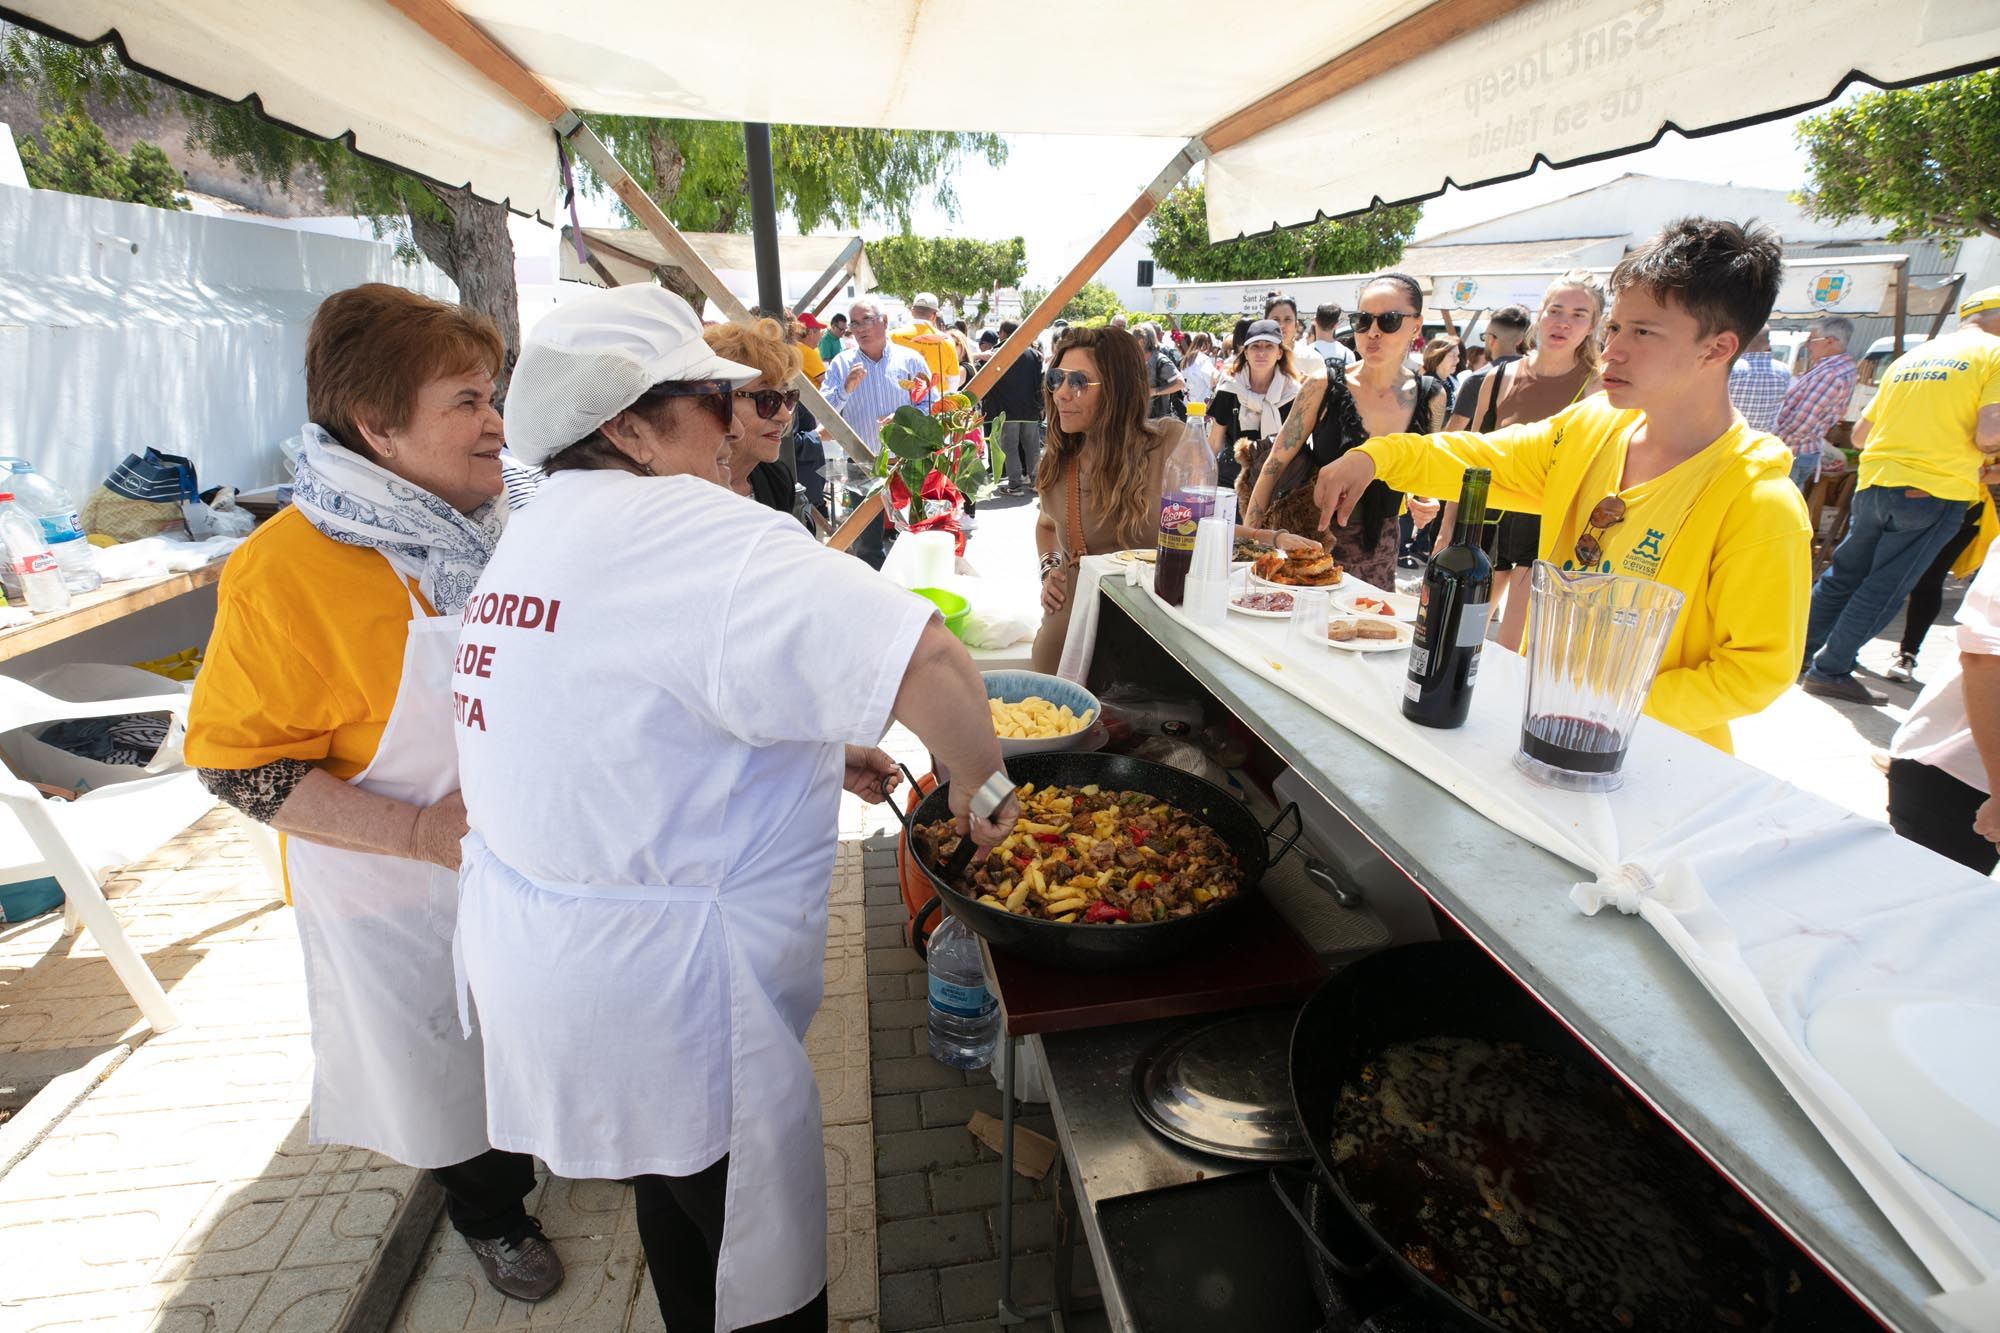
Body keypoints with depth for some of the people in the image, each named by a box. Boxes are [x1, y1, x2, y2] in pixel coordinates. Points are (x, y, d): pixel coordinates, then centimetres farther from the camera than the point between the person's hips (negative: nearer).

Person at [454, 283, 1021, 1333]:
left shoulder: (531, 542, 8)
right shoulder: (688, 532, -24)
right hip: (662, 997, -9)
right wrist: (980, 784, -16)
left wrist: (816, 751, 12)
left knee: (679, 1196, 31)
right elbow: (931, 666, -36)